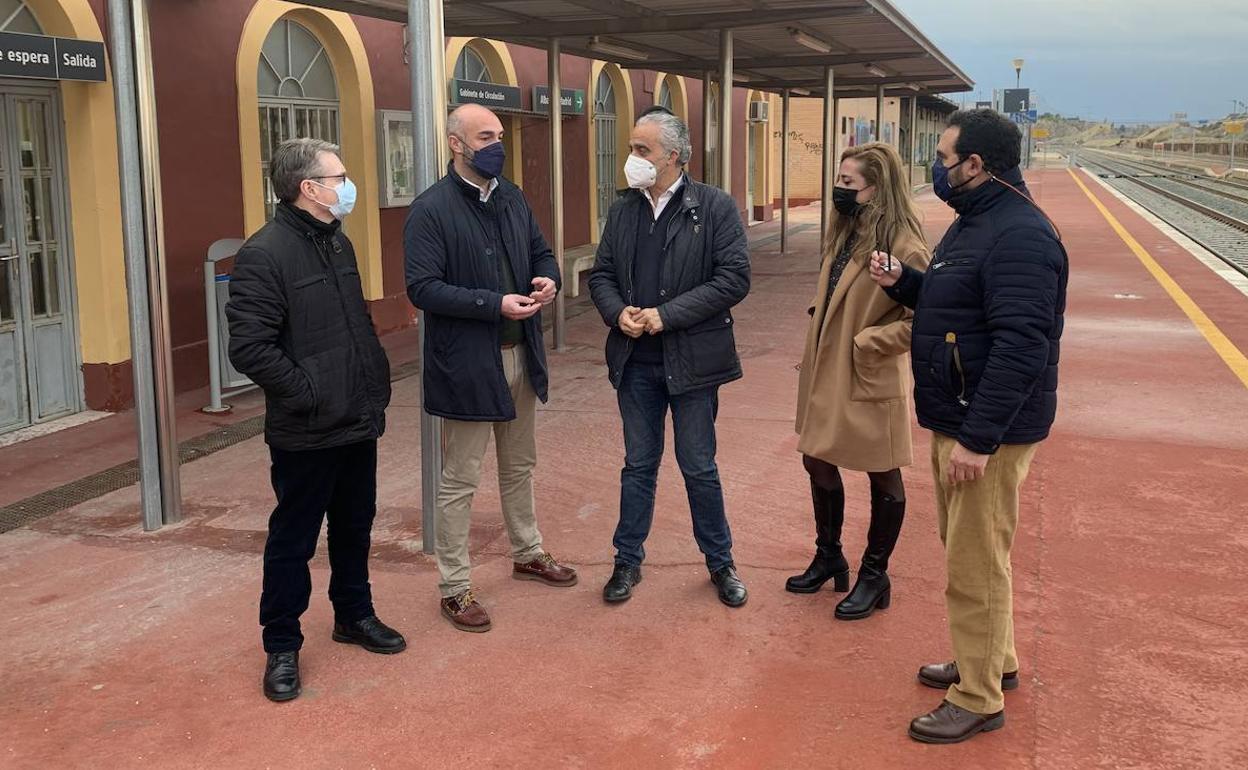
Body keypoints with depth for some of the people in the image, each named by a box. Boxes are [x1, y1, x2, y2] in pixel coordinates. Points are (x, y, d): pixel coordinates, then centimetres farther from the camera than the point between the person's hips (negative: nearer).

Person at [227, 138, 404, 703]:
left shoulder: (338, 243, 10)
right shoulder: (263, 255, -17)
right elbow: (249, 348, -22)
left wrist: (376, 382, 12)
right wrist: (308, 395, -19)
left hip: (359, 423, 8)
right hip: (306, 434, -7)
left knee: (355, 527, 20)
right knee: (293, 540, 6)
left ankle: (354, 615, 38)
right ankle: (282, 646, 21)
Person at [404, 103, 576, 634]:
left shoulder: (512, 197, 7)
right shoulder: (431, 209, -14)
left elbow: (540, 251, 17)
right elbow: (423, 288, -19)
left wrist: (548, 279, -6)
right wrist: (496, 305, -24)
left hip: (520, 354, 7)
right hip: (467, 362, -7)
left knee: (519, 466, 22)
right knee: (459, 480, 3)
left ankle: (527, 554, 41)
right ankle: (454, 588, 16)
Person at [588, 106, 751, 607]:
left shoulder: (715, 207, -8)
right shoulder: (623, 211, 6)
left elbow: (734, 279, -14)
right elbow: (601, 275, 11)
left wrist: (667, 314, -18)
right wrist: (618, 312, -11)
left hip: (691, 360, -3)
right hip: (635, 360, 4)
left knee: (699, 468, 8)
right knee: (639, 466, 14)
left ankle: (720, 562, 26)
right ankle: (628, 561, 28)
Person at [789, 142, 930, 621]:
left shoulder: (903, 246, -19)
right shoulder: (844, 234, 8)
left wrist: (866, 343, -19)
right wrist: (816, 354, 10)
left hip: (870, 383, -9)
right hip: (825, 375, 9)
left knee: (883, 478, 8)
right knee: (817, 461, 17)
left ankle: (874, 577, 24)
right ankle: (829, 558, 37)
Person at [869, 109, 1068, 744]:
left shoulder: (1019, 235, -22)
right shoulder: (973, 222, 13)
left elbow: (1021, 347, -27)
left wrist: (978, 440, -28)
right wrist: (902, 282, 4)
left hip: (989, 430, -11)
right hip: (955, 419, 11)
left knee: (975, 563, 0)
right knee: (965, 547, 21)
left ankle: (978, 699, 14)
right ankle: (991, 661, 38)